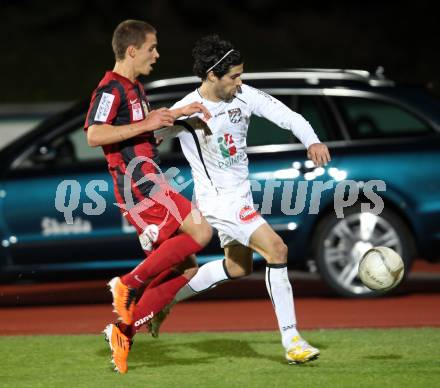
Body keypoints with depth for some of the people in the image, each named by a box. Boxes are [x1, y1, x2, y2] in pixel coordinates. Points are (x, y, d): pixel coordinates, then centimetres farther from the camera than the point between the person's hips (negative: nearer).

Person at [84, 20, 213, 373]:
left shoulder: (134, 89, 23)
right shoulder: (111, 88, -8)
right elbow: (94, 135, -22)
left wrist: (180, 112, 28)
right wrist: (147, 125, -22)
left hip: (149, 182, 10)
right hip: (137, 181, -10)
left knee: (184, 268, 5)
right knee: (200, 231, -24)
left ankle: (123, 331, 6)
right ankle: (130, 284, -15)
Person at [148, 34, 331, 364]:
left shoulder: (244, 96, -5)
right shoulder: (186, 112, -20)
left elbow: (285, 115, -7)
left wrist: (312, 141, -22)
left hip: (240, 195, 9)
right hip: (217, 198, -8)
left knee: (238, 268, 23)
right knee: (276, 249, -19)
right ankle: (291, 341, -18)